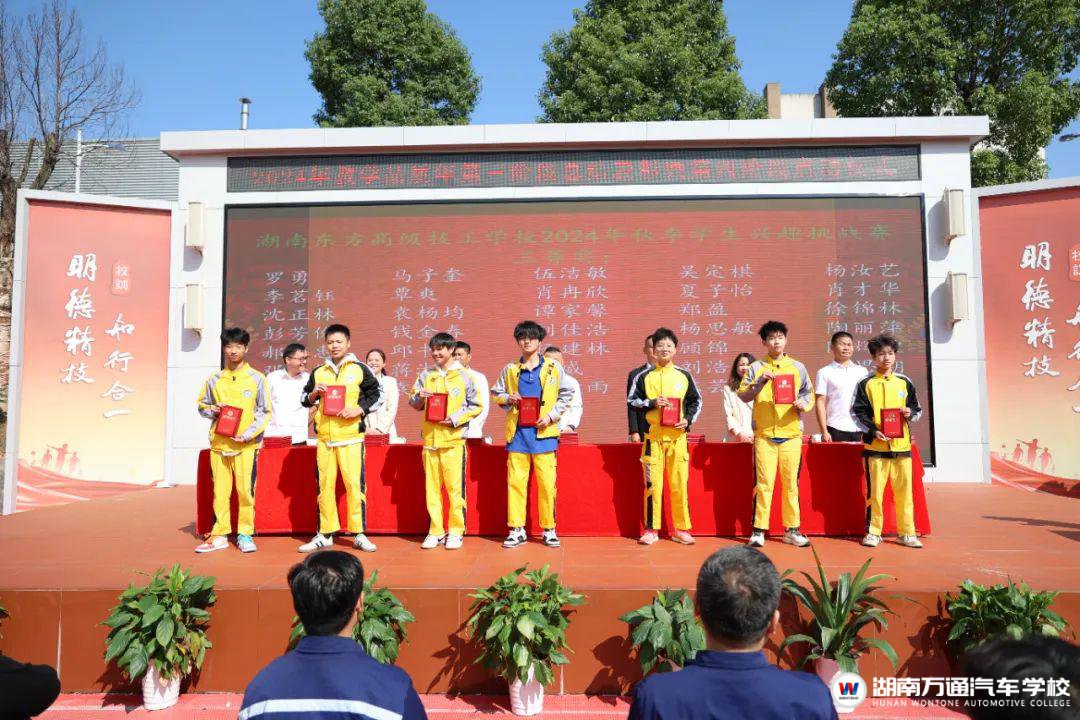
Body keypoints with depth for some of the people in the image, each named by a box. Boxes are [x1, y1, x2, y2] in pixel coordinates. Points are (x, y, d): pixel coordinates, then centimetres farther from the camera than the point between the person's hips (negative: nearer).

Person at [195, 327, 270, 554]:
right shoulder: (214, 380, 10)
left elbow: (265, 412, 1)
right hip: (218, 443, 3)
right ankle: (220, 535, 14)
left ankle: (245, 534, 6)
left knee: (246, 490, -5)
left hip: (247, 444, -3)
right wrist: (212, 410, -3)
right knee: (220, 491, 5)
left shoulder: (257, 378, 2)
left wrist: (248, 434, -11)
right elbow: (201, 405, 20)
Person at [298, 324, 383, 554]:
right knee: (324, 485, 8)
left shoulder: (360, 369, 3)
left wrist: (359, 409, -10)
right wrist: (314, 394, -2)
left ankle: (359, 533, 5)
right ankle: (325, 534, 17)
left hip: (351, 435, -3)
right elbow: (305, 400, 20)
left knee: (355, 483, -5)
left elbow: (376, 394, 4)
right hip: (324, 436, 3)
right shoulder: (318, 372, 13)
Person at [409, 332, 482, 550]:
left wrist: (455, 419, -11)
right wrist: (419, 397, -7)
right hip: (430, 438, 4)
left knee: (455, 486, -3)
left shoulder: (464, 376, 1)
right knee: (432, 486, 6)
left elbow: (476, 406, 1)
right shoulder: (426, 375, 12)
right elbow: (414, 404, 15)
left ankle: (456, 531, 8)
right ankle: (435, 531, 16)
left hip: (454, 438, -3)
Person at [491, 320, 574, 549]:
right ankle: (517, 529, 11)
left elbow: (566, 395, 8)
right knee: (515, 481, 1)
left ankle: (549, 529, 11)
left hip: (543, 433, -1)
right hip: (517, 433, 2)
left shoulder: (553, 369, 6)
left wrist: (551, 416, -4)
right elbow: (496, 393, 19)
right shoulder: (510, 370, 11)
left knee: (547, 482, -1)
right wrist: (507, 399, -3)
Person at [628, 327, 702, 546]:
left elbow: (696, 401, 15)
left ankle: (681, 529, 13)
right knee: (652, 483, 1)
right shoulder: (644, 376, 5)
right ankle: (651, 529, 10)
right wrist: (651, 403, -9)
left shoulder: (684, 375, 8)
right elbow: (631, 400, 6)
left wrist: (688, 419, -1)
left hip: (677, 436, 1)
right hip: (653, 436, -1)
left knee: (679, 483, 2)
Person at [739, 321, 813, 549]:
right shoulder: (756, 368, 5)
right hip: (764, 434, -2)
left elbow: (809, 393, 12)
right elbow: (743, 395, -2)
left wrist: (803, 404, -9)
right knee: (764, 483, -2)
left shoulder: (797, 367, 10)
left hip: (791, 433, 2)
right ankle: (759, 530, 4)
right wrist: (761, 381, -16)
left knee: (791, 483, 6)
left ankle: (792, 530, 15)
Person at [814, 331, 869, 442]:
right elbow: (820, 403, -1)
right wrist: (824, 431, -8)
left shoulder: (862, 372, 12)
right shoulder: (825, 373, 2)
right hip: (836, 430, -3)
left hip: (860, 430, 3)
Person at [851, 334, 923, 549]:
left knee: (904, 489, 4)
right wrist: (873, 430, -14)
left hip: (902, 444, 2)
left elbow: (917, 409, 16)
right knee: (874, 490, 0)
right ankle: (873, 531, 10)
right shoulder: (866, 384, 3)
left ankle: (906, 532, 14)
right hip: (875, 445, -2)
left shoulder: (905, 382, 11)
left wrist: (910, 414, -7)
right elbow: (858, 412, -1)